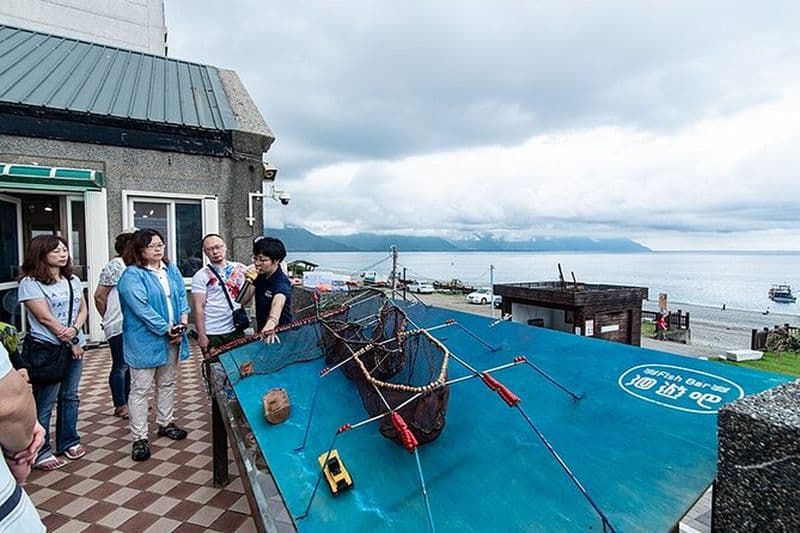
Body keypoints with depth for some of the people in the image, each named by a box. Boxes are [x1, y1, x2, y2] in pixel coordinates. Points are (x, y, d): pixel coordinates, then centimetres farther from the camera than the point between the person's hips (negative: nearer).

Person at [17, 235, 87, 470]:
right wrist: (70, 341, -10)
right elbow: (45, 318, -14)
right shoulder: (30, 283, -10)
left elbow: (83, 309, 8)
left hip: (74, 346, 6)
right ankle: (41, 452, 16)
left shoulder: (73, 280, 10)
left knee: (70, 396, 15)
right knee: (45, 402, 3)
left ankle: (69, 441, 28)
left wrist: (74, 330, -11)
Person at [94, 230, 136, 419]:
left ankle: (127, 401, 28)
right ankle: (120, 405, 15)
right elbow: (99, 296, -10)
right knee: (120, 366, 3)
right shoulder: (114, 266, -12)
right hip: (119, 326, -7)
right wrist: (109, 318, 2)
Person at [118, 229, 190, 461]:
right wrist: (166, 329, -18)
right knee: (141, 389, 1)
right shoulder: (132, 275, -12)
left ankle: (165, 423, 34)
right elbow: (141, 308, -19)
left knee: (167, 383, 18)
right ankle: (139, 437, 10)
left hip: (172, 338, 7)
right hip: (145, 341, -6)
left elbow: (182, 296, 8)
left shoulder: (172, 270, 9)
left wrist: (183, 320, -8)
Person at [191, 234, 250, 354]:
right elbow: (199, 308, -7)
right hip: (212, 335, -2)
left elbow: (243, 301, 5)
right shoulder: (201, 276, -4)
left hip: (236, 331, 3)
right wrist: (201, 335, -11)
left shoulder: (240, 269, 4)